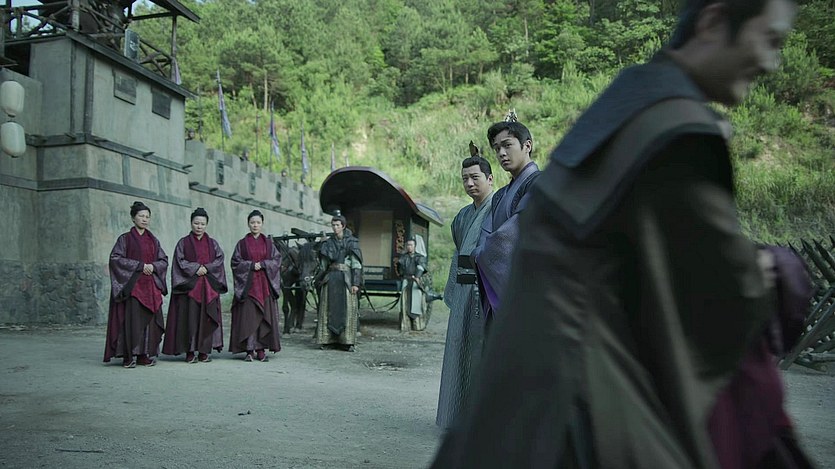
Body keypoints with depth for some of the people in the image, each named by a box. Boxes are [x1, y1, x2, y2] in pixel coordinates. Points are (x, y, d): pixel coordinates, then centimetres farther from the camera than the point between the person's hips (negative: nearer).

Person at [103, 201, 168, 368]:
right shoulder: (125, 238, 2)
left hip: (151, 286, 4)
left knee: (150, 319, 2)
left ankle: (146, 355, 9)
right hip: (132, 285, -4)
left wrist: (153, 266, -7)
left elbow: (164, 260, 14)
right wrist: (139, 265, -14)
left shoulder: (153, 240, 14)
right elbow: (115, 258, -7)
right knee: (132, 319, -10)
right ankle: (130, 356, -4)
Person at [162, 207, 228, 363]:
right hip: (189, 285, -2)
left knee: (206, 318, -1)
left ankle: (203, 351, 5)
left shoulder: (212, 243, 13)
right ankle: (190, 352, 0)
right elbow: (180, 262, -2)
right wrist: (195, 268, -13)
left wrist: (206, 268, -11)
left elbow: (219, 260, 4)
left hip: (209, 286, 2)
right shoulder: (183, 242, 7)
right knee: (190, 318, -6)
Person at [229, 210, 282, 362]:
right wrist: (251, 265, -12)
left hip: (265, 285, 2)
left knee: (265, 316, -2)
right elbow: (236, 262, 1)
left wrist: (263, 264, -10)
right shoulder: (242, 243, 8)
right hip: (247, 285, -1)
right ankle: (249, 350, -1)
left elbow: (277, 260, 5)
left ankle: (261, 349, 4)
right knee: (248, 316, -6)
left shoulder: (268, 242, 11)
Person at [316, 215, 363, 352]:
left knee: (347, 308, -4)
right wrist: (321, 280, 12)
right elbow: (323, 264, 17)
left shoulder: (351, 242, 1)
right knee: (328, 308, 2)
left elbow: (356, 264, -5)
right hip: (330, 278, 3)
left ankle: (347, 341, -1)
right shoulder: (328, 243, 12)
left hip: (345, 278, -3)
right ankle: (326, 339, 8)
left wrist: (356, 283, -12)